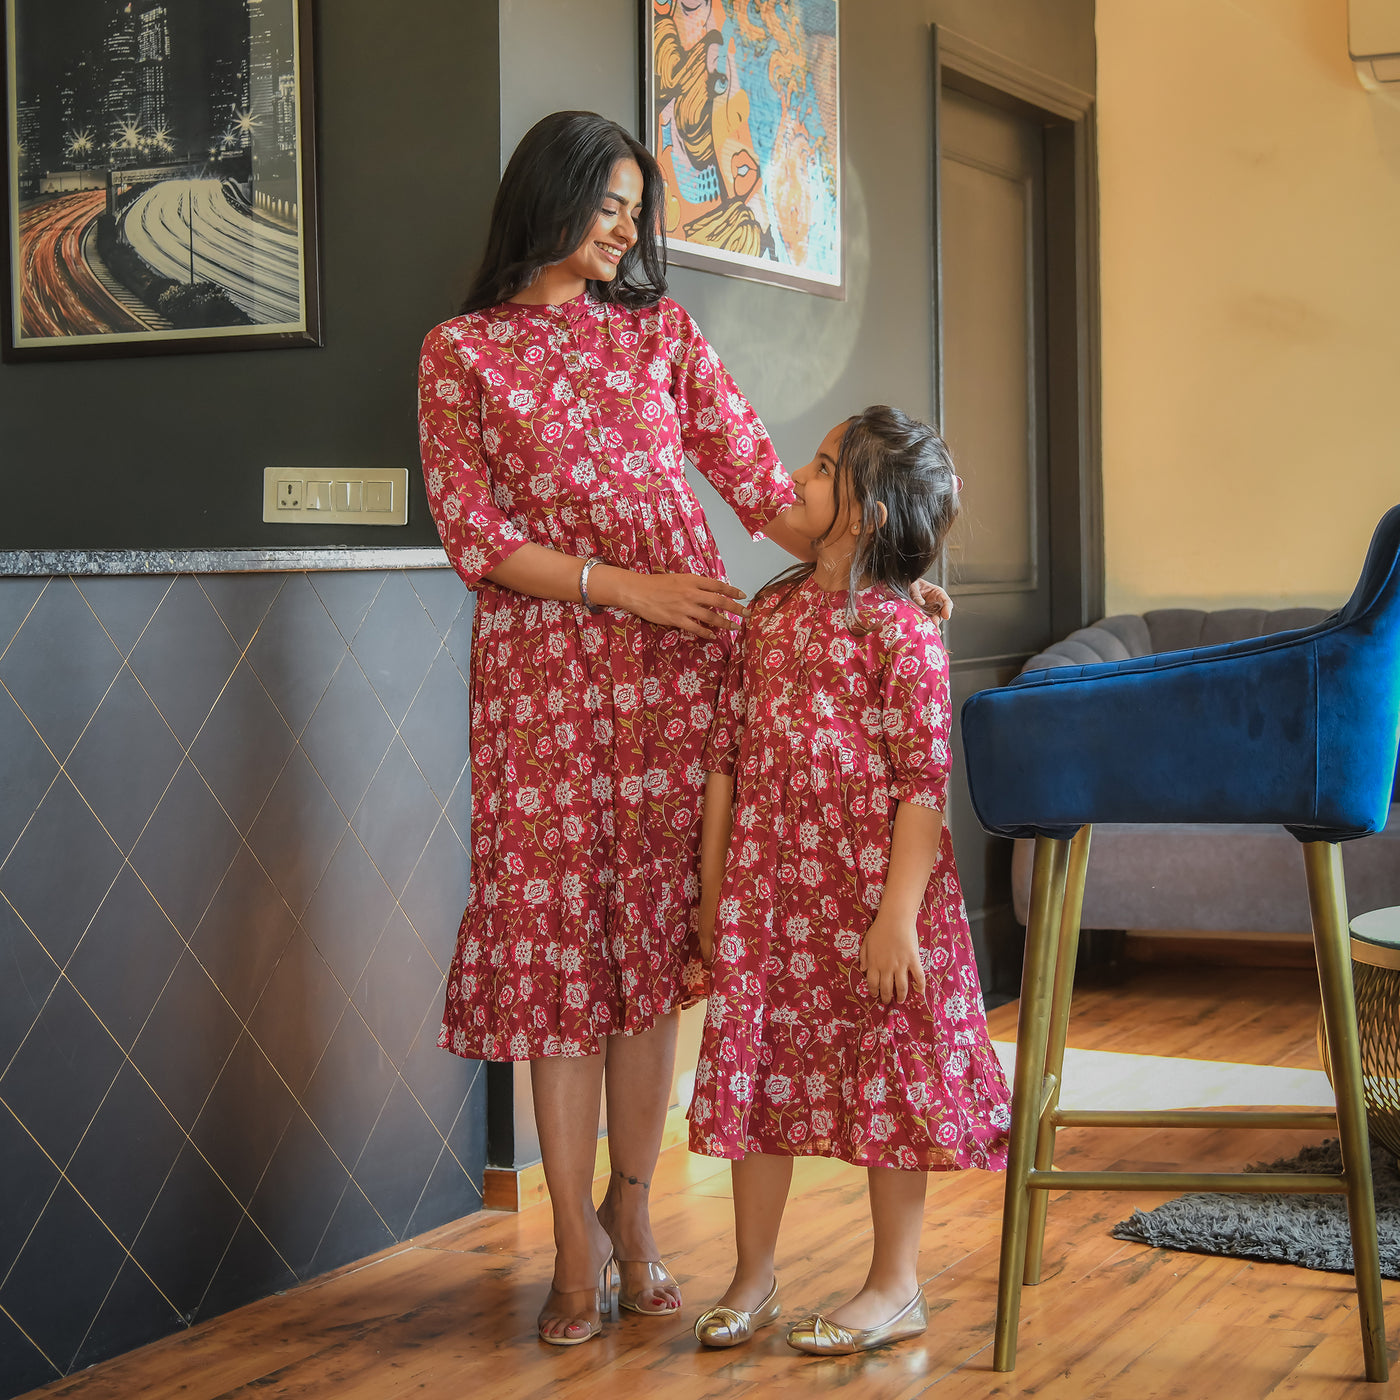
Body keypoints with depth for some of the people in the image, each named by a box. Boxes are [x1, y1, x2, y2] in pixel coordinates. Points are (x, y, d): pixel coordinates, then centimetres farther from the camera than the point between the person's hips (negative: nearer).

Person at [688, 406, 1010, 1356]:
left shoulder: (902, 632, -10)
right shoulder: (769, 612, 8)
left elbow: (926, 781, -13)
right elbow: (727, 753, 10)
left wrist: (898, 913, -17)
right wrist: (712, 891, 9)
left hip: (871, 890, -5)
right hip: (768, 886, 6)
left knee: (887, 1075, 5)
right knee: (757, 1065, 9)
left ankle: (896, 1286, 19)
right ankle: (754, 1278, 23)